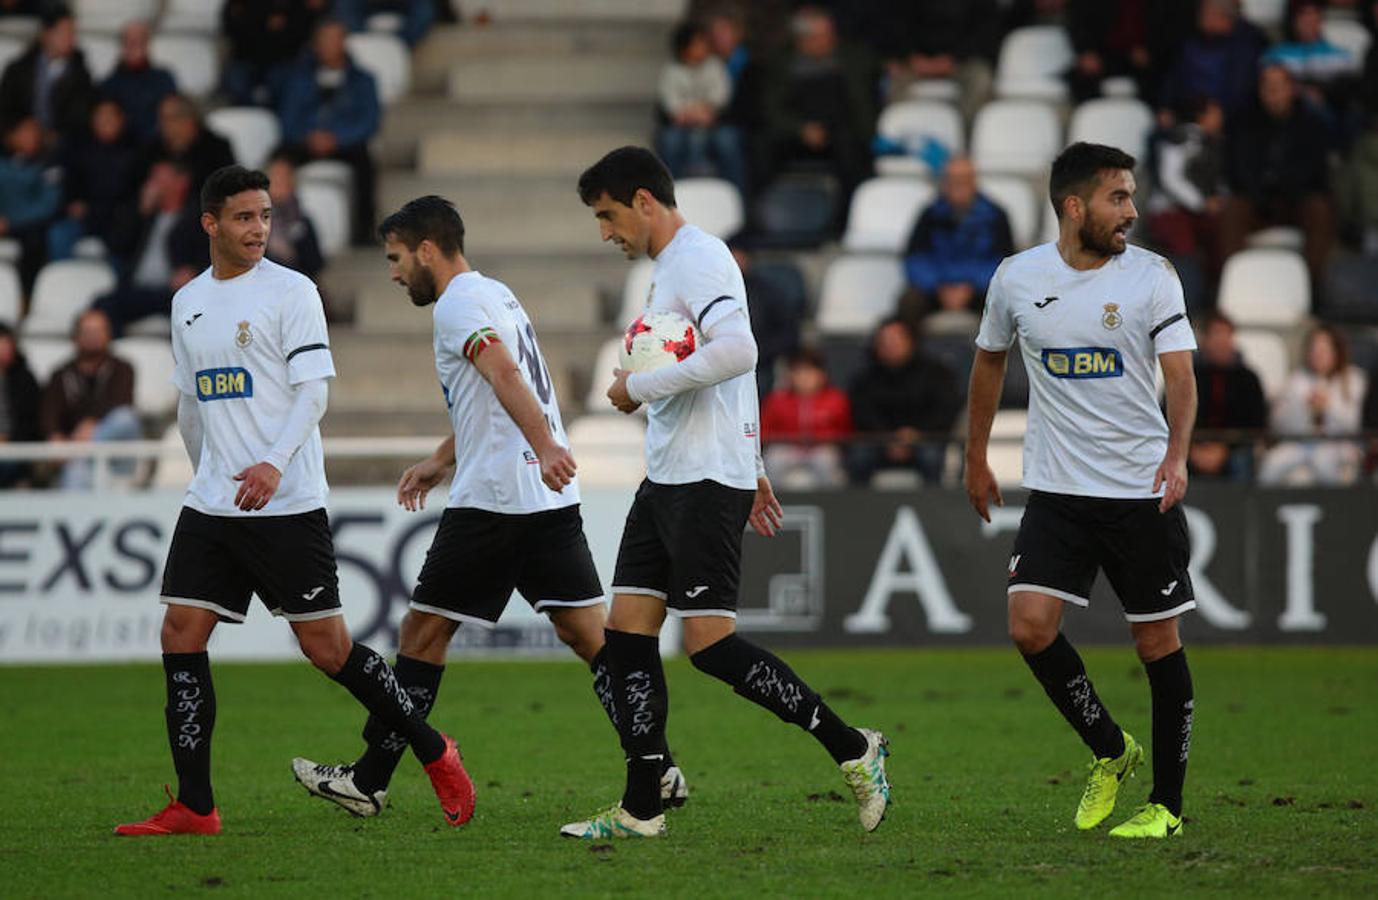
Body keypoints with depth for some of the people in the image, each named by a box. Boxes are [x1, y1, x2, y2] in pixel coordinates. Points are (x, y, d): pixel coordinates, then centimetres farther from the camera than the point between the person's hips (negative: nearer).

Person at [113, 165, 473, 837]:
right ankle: (194, 808, -1)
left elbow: (313, 391, -10)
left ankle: (435, 755, 13)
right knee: (181, 635, -5)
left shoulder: (290, 291, -4)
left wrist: (273, 464, -24)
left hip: (288, 505, -6)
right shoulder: (188, 302, 14)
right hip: (211, 505, 6)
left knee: (326, 647, -5)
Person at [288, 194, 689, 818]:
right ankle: (658, 772, -7)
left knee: (423, 633, 2)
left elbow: (503, 375, -25)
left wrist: (544, 446, -39)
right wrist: (440, 461, 41)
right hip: (551, 496, 8)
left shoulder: (458, 305, -7)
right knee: (588, 634, 3)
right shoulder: (498, 295, 23)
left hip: (491, 499, -8)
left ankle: (370, 781, 7)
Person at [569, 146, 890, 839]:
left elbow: (736, 352, -28)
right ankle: (641, 809, 6)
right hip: (667, 479, 10)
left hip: (707, 482, -10)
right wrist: (749, 466, 30)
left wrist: (639, 387, -19)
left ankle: (850, 749, -5)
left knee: (709, 641, -13)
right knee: (627, 630, 5)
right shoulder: (672, 266, 20)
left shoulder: (697, 259, -13)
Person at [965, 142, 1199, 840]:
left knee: (1157, 641, 1)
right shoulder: (1018, 278, 1)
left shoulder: (1152, 277, -6)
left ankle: (1167, 802, 14)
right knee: (1030, 625, -13)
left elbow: (1180, 376, -13)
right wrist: (976, 459, 22)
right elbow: (989, 359, 18)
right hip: (1055, 492, 2)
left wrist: (1176, 455, -30)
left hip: (1143, 492, -2)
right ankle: (1111, 751, 10)